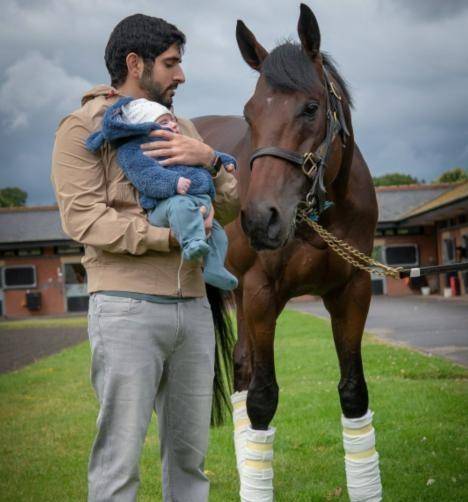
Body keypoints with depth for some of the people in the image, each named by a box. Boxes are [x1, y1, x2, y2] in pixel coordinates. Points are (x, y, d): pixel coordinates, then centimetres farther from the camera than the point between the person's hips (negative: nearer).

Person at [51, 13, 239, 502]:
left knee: (190, 451, 12)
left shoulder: (180, 128, 18)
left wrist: (210, 160, -8)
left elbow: (230, 206, 12)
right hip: (128, 309, -6)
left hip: (193, 305, 6)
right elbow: (82, 216, -12)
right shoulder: (83, 127, 0)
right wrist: (170, 236, -19)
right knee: (120, 455, -4)